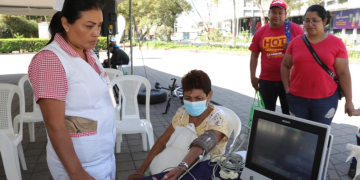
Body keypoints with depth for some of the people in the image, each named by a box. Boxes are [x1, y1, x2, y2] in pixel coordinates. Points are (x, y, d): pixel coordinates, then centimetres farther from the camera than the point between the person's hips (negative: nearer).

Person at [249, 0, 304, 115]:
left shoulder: (295, 29, -2)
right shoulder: (260, 32, 4)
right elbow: (254, 56, 8)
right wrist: (253, 77, 4)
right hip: (266, 80, 2)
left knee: (289, 113, 10)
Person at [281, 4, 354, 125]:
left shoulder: (336, 43, -2)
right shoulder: (296, 42, 2)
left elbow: (343, 73, -2)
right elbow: (285, 66, 10)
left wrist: (349, 100, -1)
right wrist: (287, 88, 0)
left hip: (326, 99, -1)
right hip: (297, 98, 2)